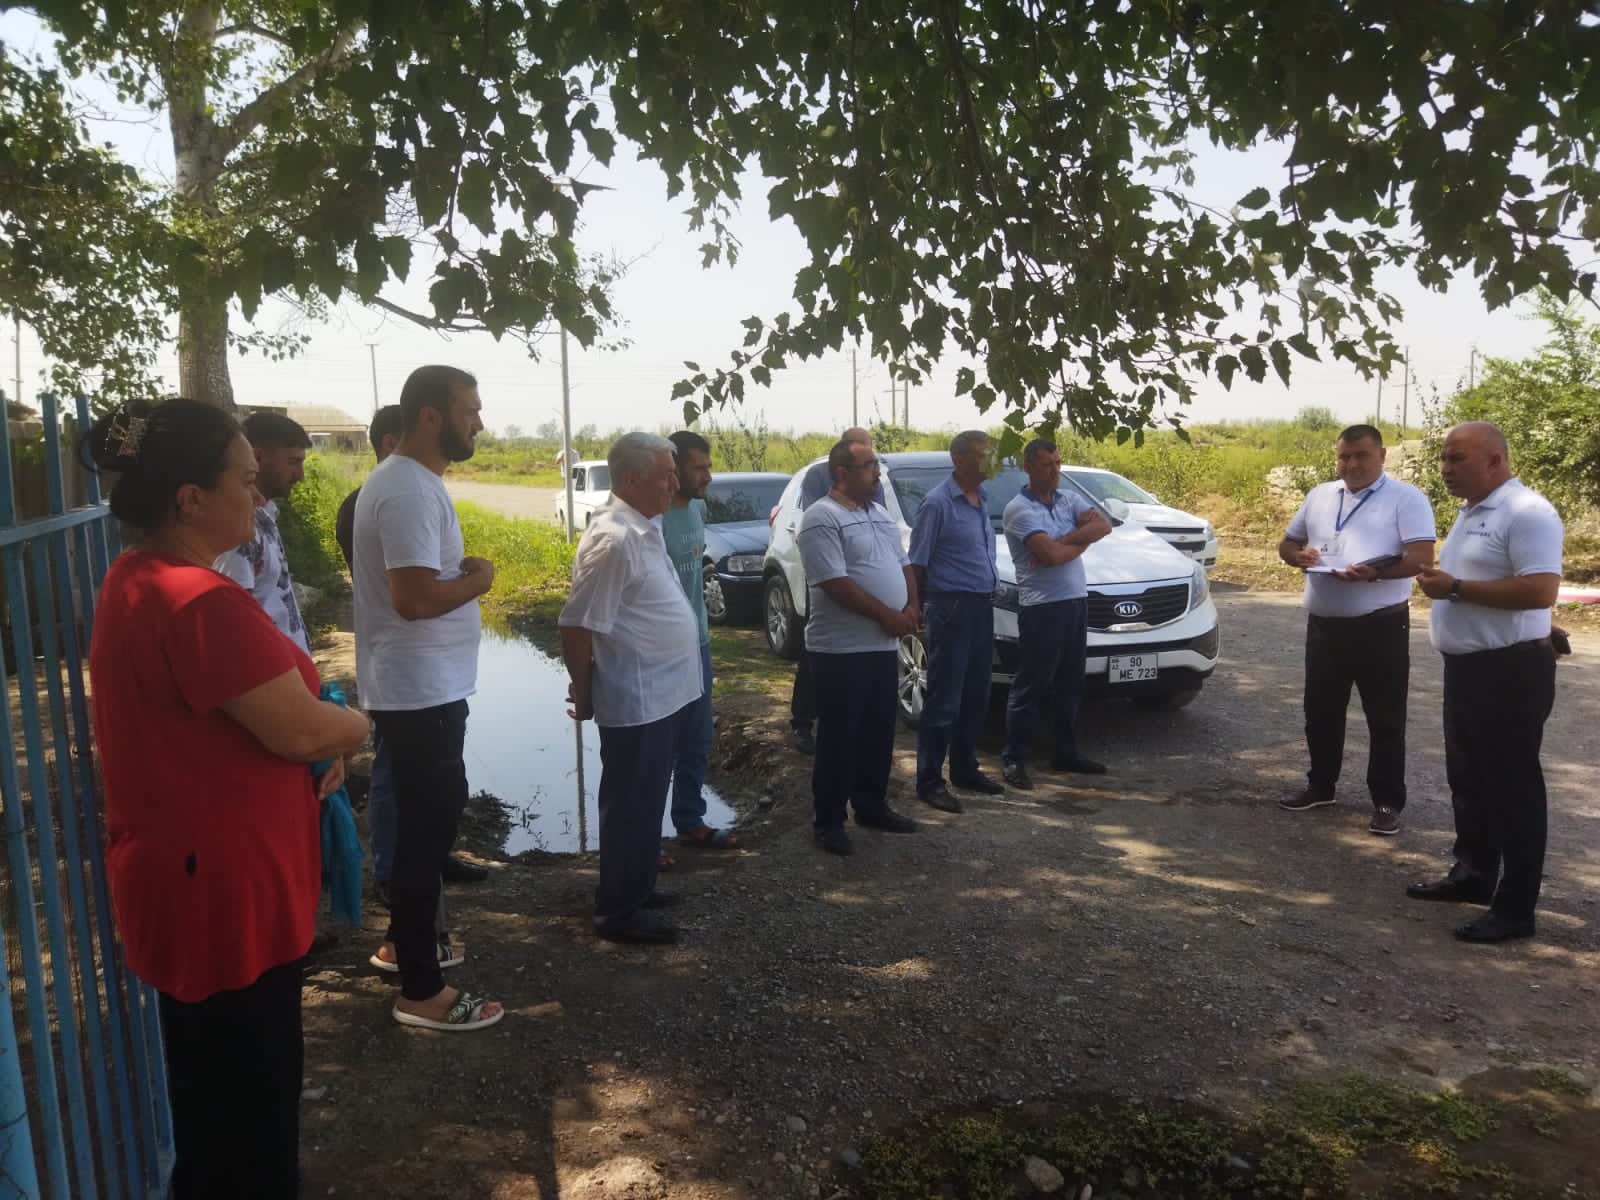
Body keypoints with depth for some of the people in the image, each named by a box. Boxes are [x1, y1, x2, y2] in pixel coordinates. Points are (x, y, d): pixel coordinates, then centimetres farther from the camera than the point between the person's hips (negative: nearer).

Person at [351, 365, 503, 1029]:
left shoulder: (404, 479, 12)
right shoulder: (409, 490, -22)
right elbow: (414, 598, -29)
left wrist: (460, 572, 7)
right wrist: (477, 578, -14)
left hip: (423, 686, 11)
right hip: (420, 691, -11)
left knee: (428, 817, 22)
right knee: (427, 826, -2)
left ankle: (404, 940, 37)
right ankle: (421, 991, 9)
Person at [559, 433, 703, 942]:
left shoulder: (645, 527, 9)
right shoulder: (614, 540, -22)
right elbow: (577, 625, -22)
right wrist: (583, 696, -12)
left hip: (661, 695, 9)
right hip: (636, 700, -9)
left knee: (644, 802, 19)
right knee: (631, 805, 2)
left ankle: (635, 889, 33)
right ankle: (619, 911, 15)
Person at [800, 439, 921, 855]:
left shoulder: (881, 514, 14)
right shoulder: (821, 518, -14)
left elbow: (904, 566, 17)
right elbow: (836, 583, -21)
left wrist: (912, 607, -2)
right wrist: (887, 616, -17)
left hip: (884, 645, 8)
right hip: (842, 648, -8)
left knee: (879, 731, 15)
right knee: (839, 735, 0)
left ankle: (872, 806, 28)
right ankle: (828, 820, 10)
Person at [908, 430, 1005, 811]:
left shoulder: (982, 499, 12)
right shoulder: (937, 503, -11)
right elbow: (916, 563, -9)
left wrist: (990, 594, 15)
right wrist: (918, 610, -9)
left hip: (982, 607, 8)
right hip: (951, 608, -8)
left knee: (976, 697, 14)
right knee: (944, 701, -4)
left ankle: (965, 769, 26)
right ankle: (929, 782, 3)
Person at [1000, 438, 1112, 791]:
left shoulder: (1069, 498, 11)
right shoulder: (1019, 509, -11)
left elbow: (1103, 525, -5)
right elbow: (1051, 554, -22)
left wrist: (1063, 541, -16)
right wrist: (1081, 540, -5)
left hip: (1076, 601, 7)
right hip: (1041, 606, -7)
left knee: (1071, 683, 15)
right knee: (1030, 687, -2)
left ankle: (1065, 752, 26)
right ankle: (1014, 759, 6)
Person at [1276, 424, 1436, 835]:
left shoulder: (1406, 497, -5)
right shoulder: (1319, 495, 13)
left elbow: (1422, 558, -15)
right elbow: (1287, 542, 20)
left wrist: (1374, 573, -31)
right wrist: (1297, 554, -4)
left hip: (1381, 625, -5)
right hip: (1323, 624, 6)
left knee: (1385, 718, 3)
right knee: (1321, 712, 14)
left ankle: (1388, 802, 13)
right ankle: (1320, 786, 29)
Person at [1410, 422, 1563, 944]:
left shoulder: (1526, 512, -17)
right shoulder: (1472, 511, 14)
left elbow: (1540, 590, -27)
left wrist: (1456, 588, -22)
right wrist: (1439, 580, 5)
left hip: (1510, 670, -10)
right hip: (1466, 666, 10)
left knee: (1511, 787, -2)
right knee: (1468, 780, 18)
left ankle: (1515, 908, 7)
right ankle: (1473, 873, 32)